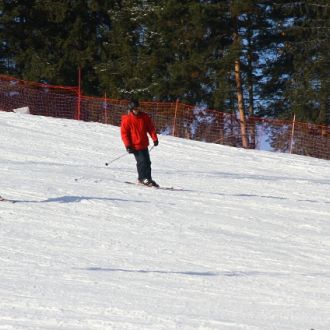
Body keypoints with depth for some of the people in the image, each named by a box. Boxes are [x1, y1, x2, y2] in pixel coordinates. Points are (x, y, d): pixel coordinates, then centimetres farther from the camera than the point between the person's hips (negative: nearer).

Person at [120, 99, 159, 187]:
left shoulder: (144, 117, 2)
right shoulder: (127, 120, -8)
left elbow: (151, 128, 8)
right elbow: (124, 133, -6)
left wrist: (155, 138, -2)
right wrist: (128, 145, -12)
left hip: (144, 144, 5)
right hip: (135, 145, -5)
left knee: (147, 162, 9)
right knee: (142, 161, -13)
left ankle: (148, 179, 18)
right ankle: (143, 178, -4)